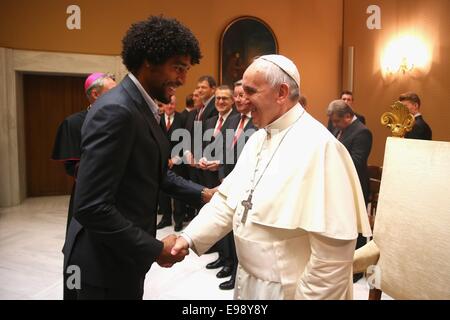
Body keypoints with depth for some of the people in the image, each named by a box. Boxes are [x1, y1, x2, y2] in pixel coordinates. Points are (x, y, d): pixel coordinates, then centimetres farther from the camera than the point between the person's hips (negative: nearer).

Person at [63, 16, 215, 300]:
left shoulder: (143, 107, 5)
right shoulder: (116, 110, -25)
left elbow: (157, 174, 12)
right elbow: (91, 207, -29)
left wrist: (202, 194, 1)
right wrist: (155, 249, -21)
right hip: (105, 261, -9)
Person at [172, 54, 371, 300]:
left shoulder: (318, 146, -22)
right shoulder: (258, 138, 4)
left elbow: (334, 247, -23)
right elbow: (228, 201, 4)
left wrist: (308, 296, -16)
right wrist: (190, 237, -7)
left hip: (287, 289, -7)